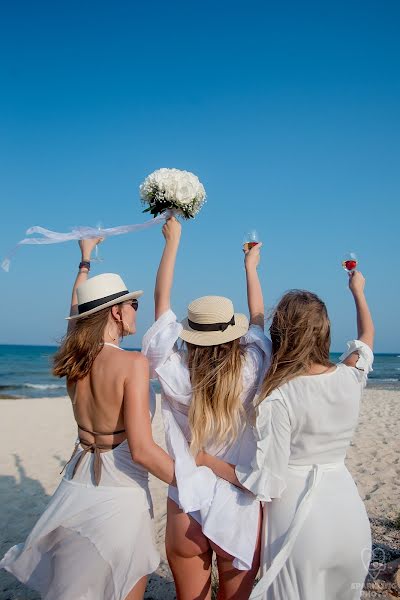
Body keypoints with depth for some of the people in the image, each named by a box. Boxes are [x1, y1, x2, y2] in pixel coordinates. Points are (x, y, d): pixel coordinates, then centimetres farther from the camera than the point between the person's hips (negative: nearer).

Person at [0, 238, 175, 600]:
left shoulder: (74, 359, -1)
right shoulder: (133, 363, -19)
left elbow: (77, 313, 21)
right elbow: (142, 450, -24)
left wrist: (85, 260, 33)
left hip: (76, 488, 6)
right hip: (120, 496, -6)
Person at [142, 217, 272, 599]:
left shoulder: (174, 375, -14)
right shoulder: (251, 373, -12)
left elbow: (161, 300, -3)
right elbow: (258, 319, 8)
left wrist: (172, 240, 8)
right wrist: (251, 267, 23)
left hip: (187, 508, 0)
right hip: (240, 509, 0)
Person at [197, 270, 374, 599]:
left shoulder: (279, 399, -20)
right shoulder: (350, 378, -5)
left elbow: (266, 483, -17)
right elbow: (367, 335, 18)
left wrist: (205, 459, -7)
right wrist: (358, 291, 35)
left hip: (299, 517, -5)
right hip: (349, 512, 5)